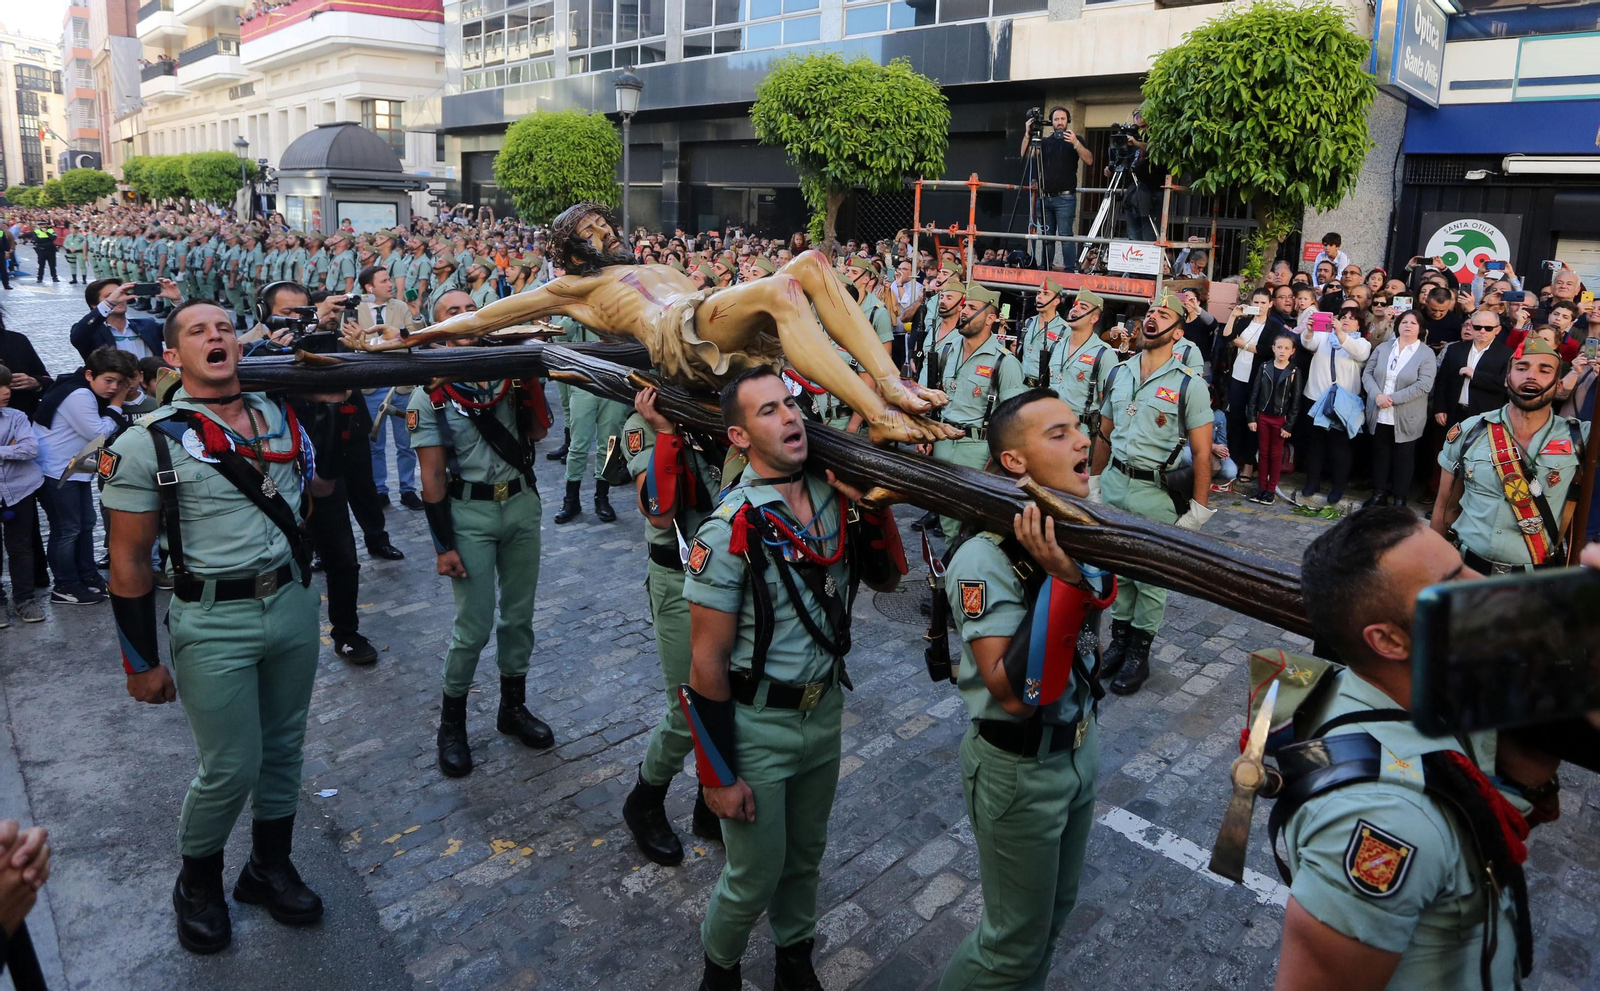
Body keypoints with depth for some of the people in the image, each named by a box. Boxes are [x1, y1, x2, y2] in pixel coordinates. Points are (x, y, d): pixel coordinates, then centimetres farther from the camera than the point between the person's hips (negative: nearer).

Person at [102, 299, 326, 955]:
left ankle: (270, 867, 36)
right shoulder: (148, 443, -10)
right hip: (214, 623, -4)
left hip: (293, 603, 5)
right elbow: (129, 561, -7)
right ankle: (197, 882, 30)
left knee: (284, 747, 15)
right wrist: (142, 663, -5)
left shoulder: (282, 417, 4)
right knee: (231, 768, 2)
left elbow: (313, 493, 19)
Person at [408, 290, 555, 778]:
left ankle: (513, 706, 31)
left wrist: (531, 383, -13)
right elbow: (432, 475, -8)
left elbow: (537, 433, 1)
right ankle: (451, 720, 19)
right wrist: (444, 545, -10)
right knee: (474, 626, -1)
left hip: (521, 501, 4)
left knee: (519, 615, 13)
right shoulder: (430, 392, -7)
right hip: (470, 512, -4)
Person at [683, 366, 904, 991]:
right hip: (756, 727, -5)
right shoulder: (730, 530, -22)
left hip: (826, 712, 5)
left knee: (806, 856, 23)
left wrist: (869, 508, -13)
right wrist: (719, 774, -13)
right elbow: (707, 661, -18)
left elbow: (886, 579, 5)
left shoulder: (833, 496, -5)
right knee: (756, 876, 11)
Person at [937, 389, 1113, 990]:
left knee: (1057, 906, 27)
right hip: (1020, 769, -7)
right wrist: (1061, 579, -38)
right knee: (1016, 940, 11)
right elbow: (1016, 695, -32)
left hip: (1080, 745, 7)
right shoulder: (984, 559, -28)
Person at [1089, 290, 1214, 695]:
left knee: (1151, 577, 7)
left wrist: (1198, 509, -11)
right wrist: (1094, 482, 15)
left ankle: (1139, 655, 21)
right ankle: (1118, 641, 29)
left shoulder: (1188, 384, -9)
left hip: (1155, 492, -4)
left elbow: (1202, 452, -9)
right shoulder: (1119, 374, 6)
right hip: (1114, 482, 4)